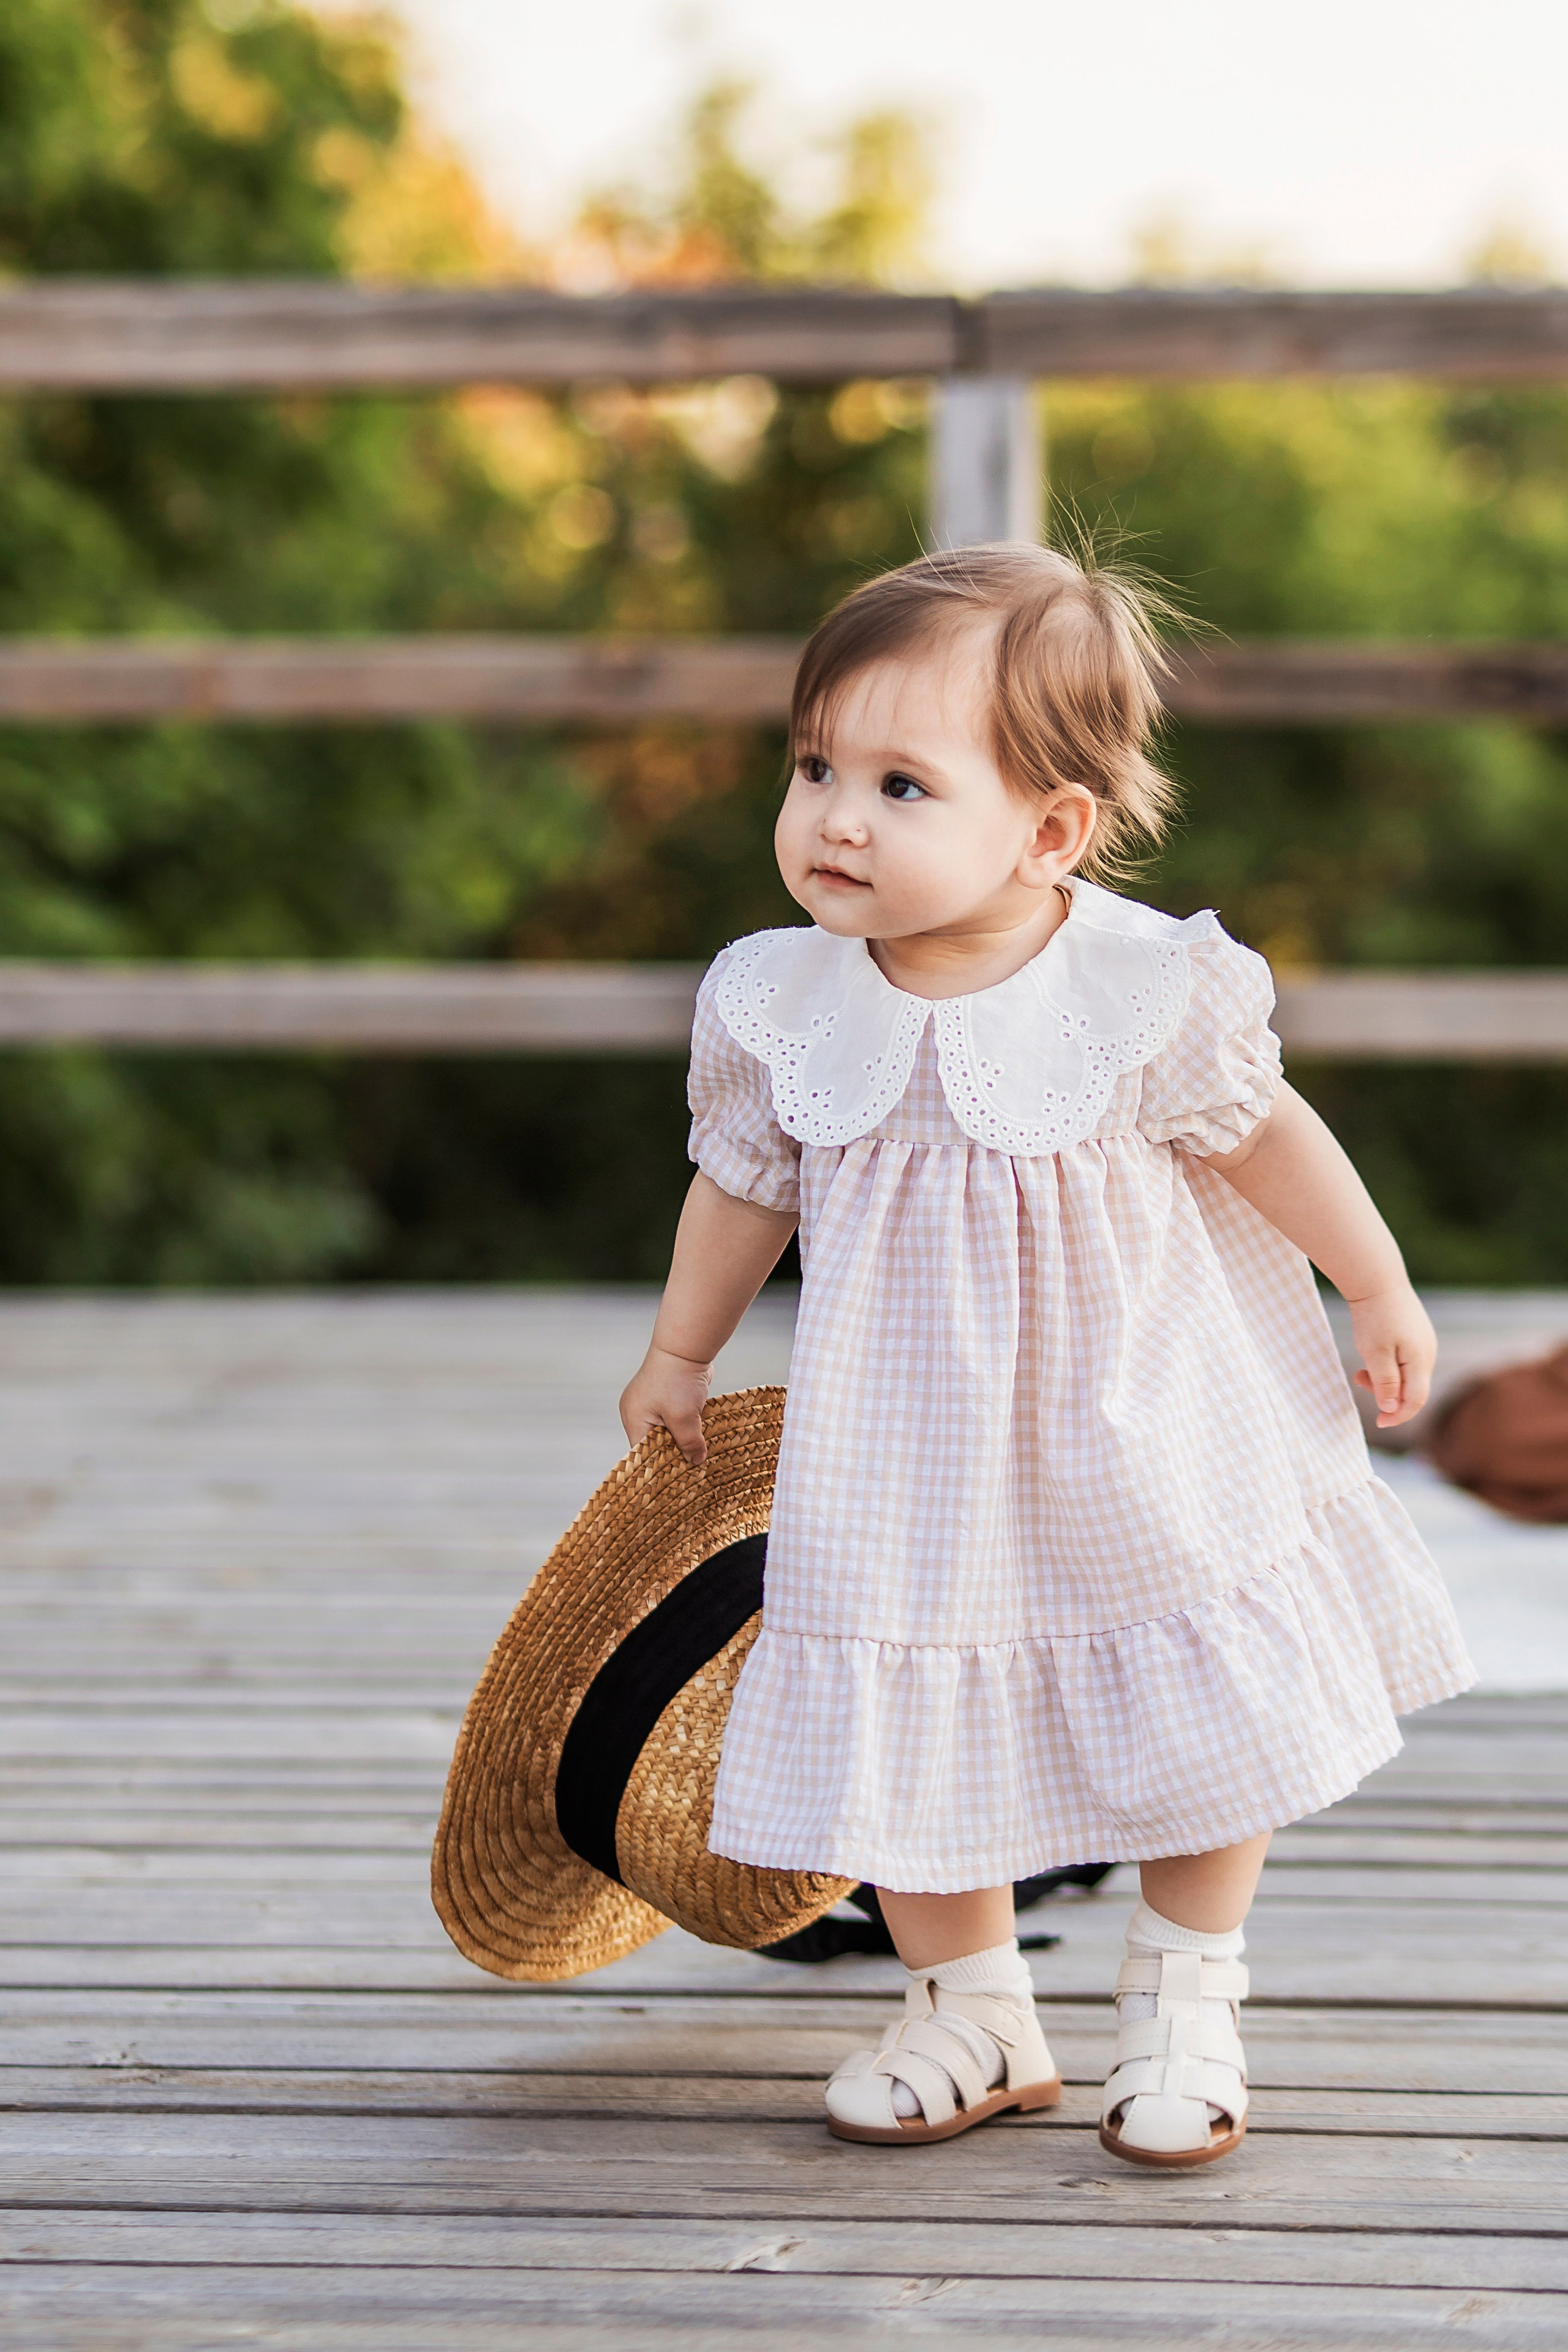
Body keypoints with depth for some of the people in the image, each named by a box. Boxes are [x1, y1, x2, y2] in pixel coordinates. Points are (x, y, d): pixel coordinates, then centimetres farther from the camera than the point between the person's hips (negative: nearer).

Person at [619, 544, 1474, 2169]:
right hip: (912, 1463, 2)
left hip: (1142, 1456, -1)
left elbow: (1266, 1135, -4)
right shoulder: (780, 1006, -13)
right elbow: (744, 1186, 6)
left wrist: (1379, 1294, 8)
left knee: (1203, 1724, 9)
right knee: (908, 1738, 6)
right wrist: (681, 1354, 19)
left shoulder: (1145, 989, -21)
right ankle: (973, 2013, 30)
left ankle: (1182, 2006, 33)